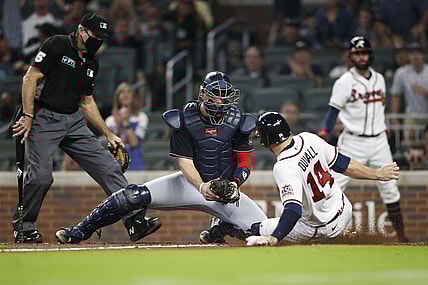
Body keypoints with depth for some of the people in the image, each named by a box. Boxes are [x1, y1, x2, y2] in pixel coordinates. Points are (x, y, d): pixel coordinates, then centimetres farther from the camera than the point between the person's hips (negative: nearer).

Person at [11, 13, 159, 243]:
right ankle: (23, 226, 6)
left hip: (74, 121, 7)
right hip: (44, 118, -7)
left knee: (107, 167, -3)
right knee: (41, 175, -17)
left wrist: (108, 134, 19)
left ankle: (135, 220, -6)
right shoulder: (57, 45, -8)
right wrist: (28, 116, -19)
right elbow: (31, 78, -12)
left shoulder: (92, 62, 15)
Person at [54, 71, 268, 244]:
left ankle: (220, 228, 17)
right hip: (193, 182, -1)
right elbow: (184, 161, -13)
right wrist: (201, 187, -32)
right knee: (133, 195, -19)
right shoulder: (185, 119, -11)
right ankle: (80, 232, -7)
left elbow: (245, 163, -1)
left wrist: (234, 184, -23)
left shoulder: (237, 121, -8)